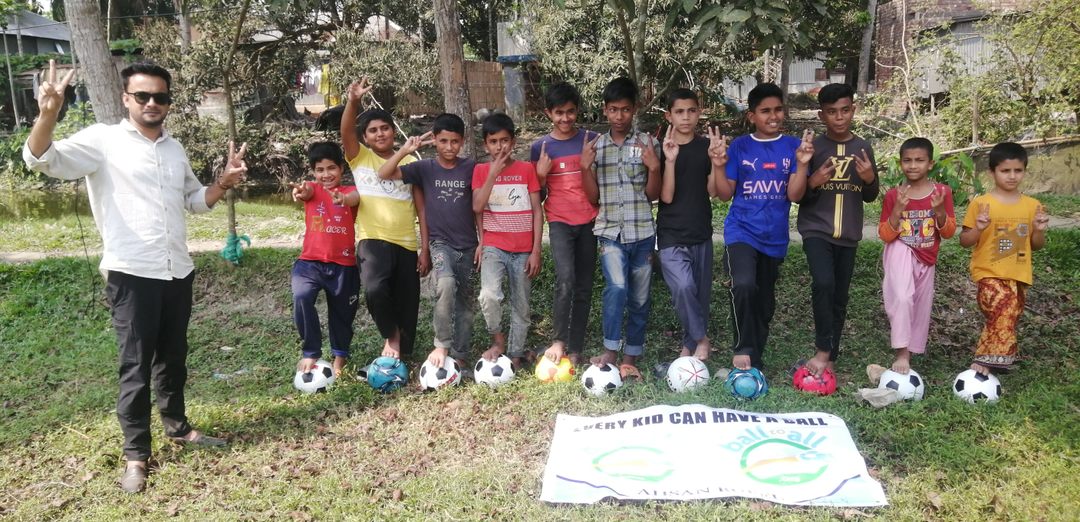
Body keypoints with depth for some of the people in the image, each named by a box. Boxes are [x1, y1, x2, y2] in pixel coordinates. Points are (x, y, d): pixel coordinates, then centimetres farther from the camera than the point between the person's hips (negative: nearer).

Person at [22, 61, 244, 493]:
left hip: (178, 271, 5)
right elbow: (42, 160, -17)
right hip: (132, 273, -5)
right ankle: (136, 454, 13)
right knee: (136, 364, 2)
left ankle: (177, 426, 34)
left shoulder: (175, 148, 13)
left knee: (173, 356, 17)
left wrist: (224, 182, 4)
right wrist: (48, 113, -34)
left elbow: (195, 200, 23)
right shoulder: (103, 140, -5)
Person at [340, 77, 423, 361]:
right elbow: (346, 133, -15)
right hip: (373, 241, -2)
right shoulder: (360, 158, 6)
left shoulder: (410, 163, 9)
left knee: (407, 306, 7)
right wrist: (353, 101, -32)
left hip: (407, 246, 3)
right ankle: (391, 336, -2)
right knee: (374, 288, -30)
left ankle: (401, 355, 30)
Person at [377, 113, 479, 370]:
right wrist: (405, 150, -17)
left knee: (465, 300, 7)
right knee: (446, 284, -29)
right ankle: (441, 345, -15)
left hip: (467, 245, 2)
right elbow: (384, 174, -8)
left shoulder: (471, 168, -1)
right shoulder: (424, 168, -2)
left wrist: (482, 242, 1)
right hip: (439, 242, -2)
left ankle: (459, 355, 20)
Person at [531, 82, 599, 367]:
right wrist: (541, 173, -10)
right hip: (560, 221, -2)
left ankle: (576, 349, 14)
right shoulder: (540, 147, 3)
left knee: (584, 287, 5)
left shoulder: (591, 140, 3)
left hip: (588, 220, 2)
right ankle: (559, 341, -7)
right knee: (565, 279, -22)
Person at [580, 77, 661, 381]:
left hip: (642, 232, 1)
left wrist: (654, 167, -15)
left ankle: (630, 359, 21)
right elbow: (593, 198, 4)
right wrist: (586, 167, -9)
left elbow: (653, 195, 2)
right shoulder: (595, 146, 6)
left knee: (639, 299, 7)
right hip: (610, 232, -1)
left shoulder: (647, 143, 2)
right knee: (616, 288, -22)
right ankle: (610, 354, -9)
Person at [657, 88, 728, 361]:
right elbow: (666, 196, -11)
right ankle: (701, 340, -3)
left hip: (701, 233, 4)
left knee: (701, 292, 9)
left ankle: (690, 344, 27)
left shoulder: (707, 146, 3)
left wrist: (718, 162, -19)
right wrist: (670, 160, -23)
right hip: (672, 235, -3)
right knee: (684, 286, -23)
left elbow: (713, 191, -3)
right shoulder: (661, 149, -4)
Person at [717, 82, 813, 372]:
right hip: (741, 231, -2)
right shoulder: (740, 146, -1)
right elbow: (725, 194, -2)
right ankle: (743, 350, -10)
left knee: (765, 302, 12)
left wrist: (802, 164, -20)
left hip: (774, 237, 3)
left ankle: (755, 359, 30)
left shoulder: (793, 146, 0)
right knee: (744, 285, -28)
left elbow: (795, 195, -6)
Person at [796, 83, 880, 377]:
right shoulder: (813, 147, -3)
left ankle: (830, 358, 20)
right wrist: (813, 182, -21)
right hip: (816, 229, -3)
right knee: (823, 283, -25)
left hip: (848, 234, 3)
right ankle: (823, 350, -11)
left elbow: (870, 197, 11)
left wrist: (870, 179, -10)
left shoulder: (863, 148, 5)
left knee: (840, 297, 8)